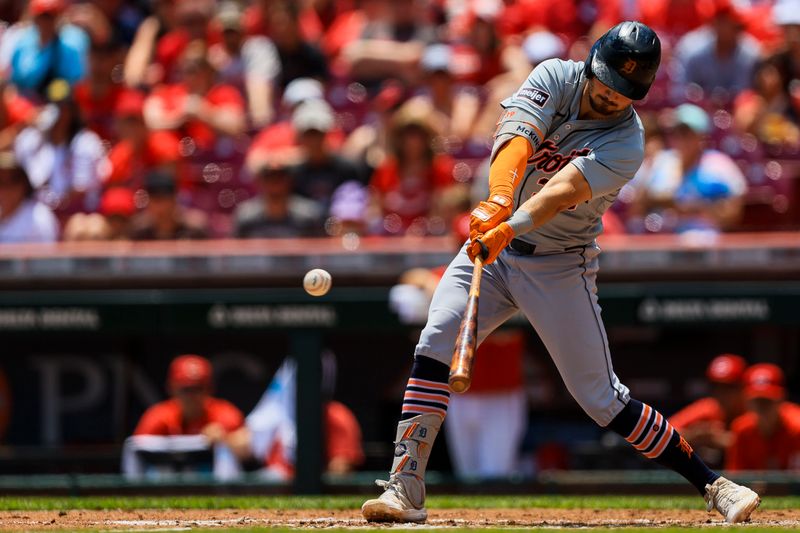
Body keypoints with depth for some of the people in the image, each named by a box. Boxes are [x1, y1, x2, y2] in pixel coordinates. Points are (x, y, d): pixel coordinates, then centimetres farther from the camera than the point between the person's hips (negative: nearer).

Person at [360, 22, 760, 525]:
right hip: (494, 244, 3)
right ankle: (406, 487, -15)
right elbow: (515, 139, -27)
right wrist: (498, 200, -47)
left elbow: (562, 191, -34)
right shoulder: (557, 77, -9)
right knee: (436, 345, -17)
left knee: (602, 397, -3)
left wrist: (510, 229, -51)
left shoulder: (626, 144, -18)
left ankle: (713, 484, 9)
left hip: (560, 268, -3)